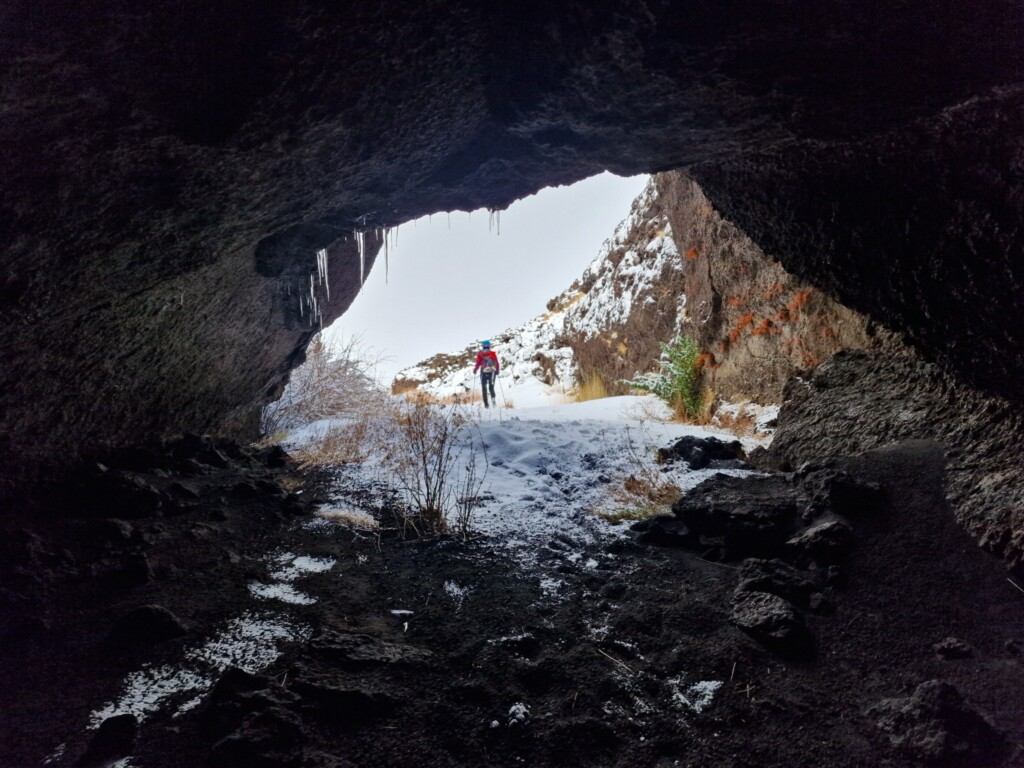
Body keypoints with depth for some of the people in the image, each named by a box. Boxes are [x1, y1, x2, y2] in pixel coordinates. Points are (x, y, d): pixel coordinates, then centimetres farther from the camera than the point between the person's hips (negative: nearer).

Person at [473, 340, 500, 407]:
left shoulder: (480, 354, -2)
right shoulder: (493, 353, 2)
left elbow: (478, 363, -6)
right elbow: (497, 363, 0)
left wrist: (475, 370, 11)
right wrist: (497, 370, 16)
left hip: (484, 372, -1)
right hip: (492, 372, 1)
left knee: (484, 389, 8)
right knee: (491, 387, 14)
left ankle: (486, 404, 0)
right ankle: (493, 397, -16)